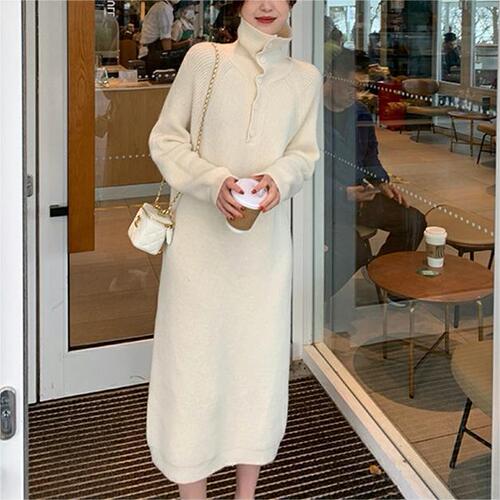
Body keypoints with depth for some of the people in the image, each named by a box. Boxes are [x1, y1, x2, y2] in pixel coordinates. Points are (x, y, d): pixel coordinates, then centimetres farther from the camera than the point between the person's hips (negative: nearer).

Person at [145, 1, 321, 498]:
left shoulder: (305, 78, 6)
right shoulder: (205, 59, -2)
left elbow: (305, 153, 11)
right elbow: (165, 139, -2)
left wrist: (280, 178, -12)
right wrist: (213, 181, -17)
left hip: (265, 238, 3)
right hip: (200, 234, -2)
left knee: (260, 354, 9)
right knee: (194, 351, 3)